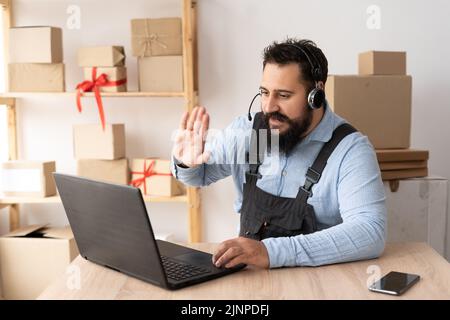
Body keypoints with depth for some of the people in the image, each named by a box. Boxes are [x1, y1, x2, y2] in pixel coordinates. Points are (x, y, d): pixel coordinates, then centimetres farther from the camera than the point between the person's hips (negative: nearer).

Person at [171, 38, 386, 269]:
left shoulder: (350, 149, -15)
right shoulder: (246, 130, -2)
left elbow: (371, 233, -27)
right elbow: (201, 174, 15)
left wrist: (272, 251, -36)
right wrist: (185, 163, -9)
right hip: (247, 274, 2)